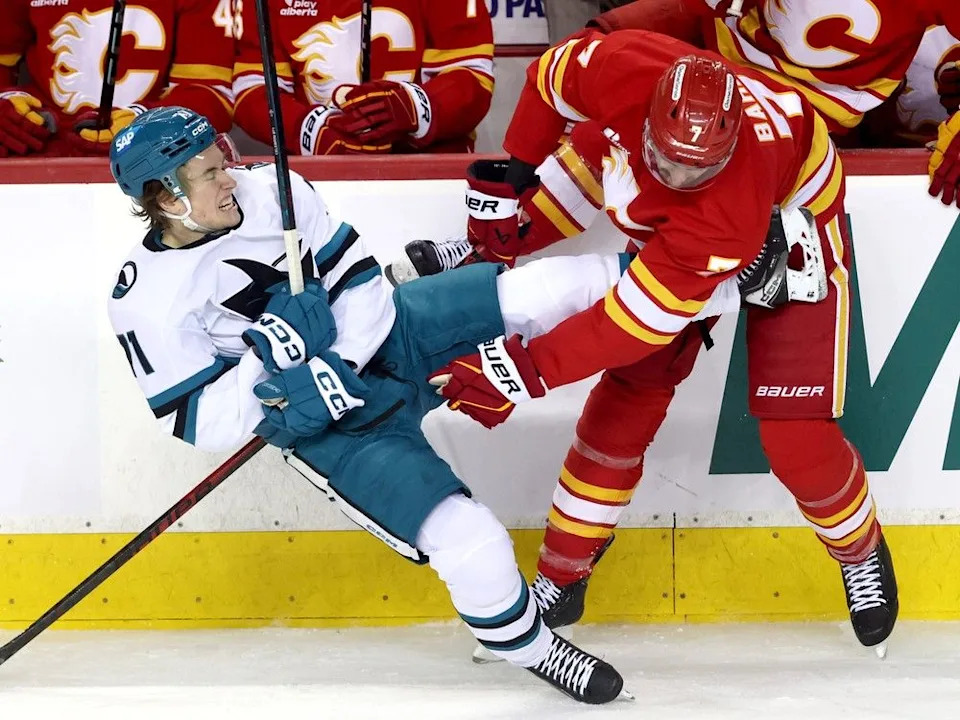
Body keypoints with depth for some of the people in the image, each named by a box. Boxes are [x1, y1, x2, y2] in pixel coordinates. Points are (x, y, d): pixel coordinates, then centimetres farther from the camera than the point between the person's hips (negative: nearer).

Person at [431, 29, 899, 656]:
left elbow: (638, 320, -41)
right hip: (665, 227, 5)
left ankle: (861, 551, 24)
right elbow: (552, 76, -10)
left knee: (795, 435, -8)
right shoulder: (623, 69, -35)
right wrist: (509, 180, -7)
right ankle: (561, 578, 11)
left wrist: (524, 371, -38)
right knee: (627, 397, -1)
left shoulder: (723, 214, -46)